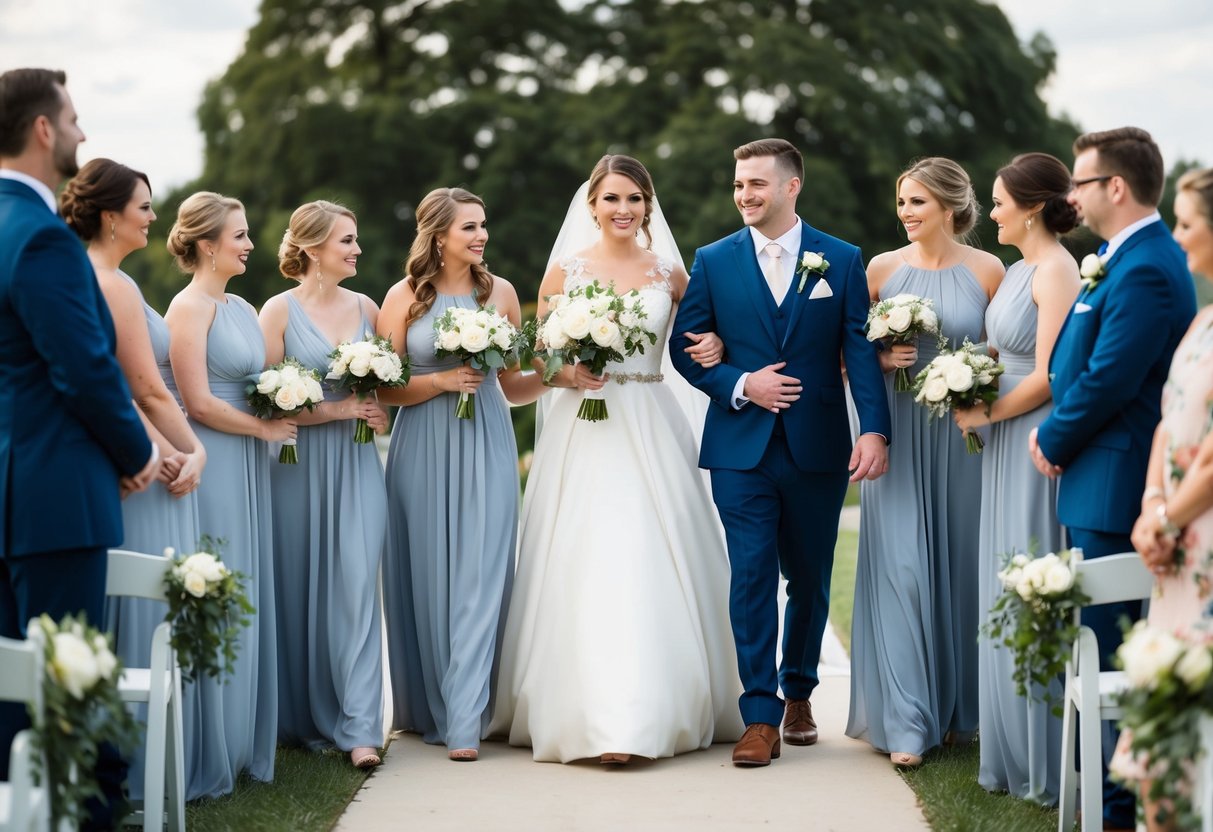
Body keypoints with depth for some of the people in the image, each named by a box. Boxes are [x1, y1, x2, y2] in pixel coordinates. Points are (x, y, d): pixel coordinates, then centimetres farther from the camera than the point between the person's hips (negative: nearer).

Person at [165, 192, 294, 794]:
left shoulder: (240, 307, 15)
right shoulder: (191, 307, -11)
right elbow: (199, 402, -16)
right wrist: (265, 427, -7)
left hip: (246, 470, 8)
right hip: (211, 468, -8)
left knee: (245, 602, 11)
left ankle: (242, 743, 19)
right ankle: (208, 752, 5)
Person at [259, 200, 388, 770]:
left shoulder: (366, 308, 11)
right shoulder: (280, 311, -2)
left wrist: (376, 410, 1)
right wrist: (337, 409, -12)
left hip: (357, 466, 3)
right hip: (300, 465, -2)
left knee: (357, 584, -7)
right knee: (301, 589, 4)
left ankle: (359, 727, -10)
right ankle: (305, 719, 18)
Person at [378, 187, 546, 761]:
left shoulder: (500, 292, 7)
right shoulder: (404, 298, 1)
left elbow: (513, 388, 12)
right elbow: (385, 388, 0)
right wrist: (443, 380, -13)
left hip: (486, 450, 1)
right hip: (424, 452, -1)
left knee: (479, 581, -6)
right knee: (427, 579, 4)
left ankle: (464, 723, -7)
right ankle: (426, 708, 18)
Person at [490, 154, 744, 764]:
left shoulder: (669, 273, 8)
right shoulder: (565, 271, 5)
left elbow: (703, 336, 18)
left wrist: (714, 349, -4)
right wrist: (568, 375, -13)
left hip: (652, 432, 1)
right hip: (584, 432, -1)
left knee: (653, 565, -4)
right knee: (587, 569, -9)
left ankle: (664, 709, 5)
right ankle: (603, 720, -9)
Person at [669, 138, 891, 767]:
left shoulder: (842, 261, 3)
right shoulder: (713, 261, 5)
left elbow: (861, 352, -4)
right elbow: (684, 346, 5)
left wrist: (874, 430, -16)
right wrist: (741, 385, -12)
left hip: (817, 448, 1)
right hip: (741, 447, 0)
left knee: (809, 579, 11)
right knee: (751, 578, -5)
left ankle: (798, 692, 31)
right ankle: (760, 717, -2)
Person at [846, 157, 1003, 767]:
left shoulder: (987, 270, 2)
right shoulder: (882, 269, 4)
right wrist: (881, 359, -9)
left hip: (963, 438, 0)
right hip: (896, 435, 0)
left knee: (960, 567, 6)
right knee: (900, 568, -6)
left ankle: (957, 710, 21)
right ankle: (907, 722, -4)